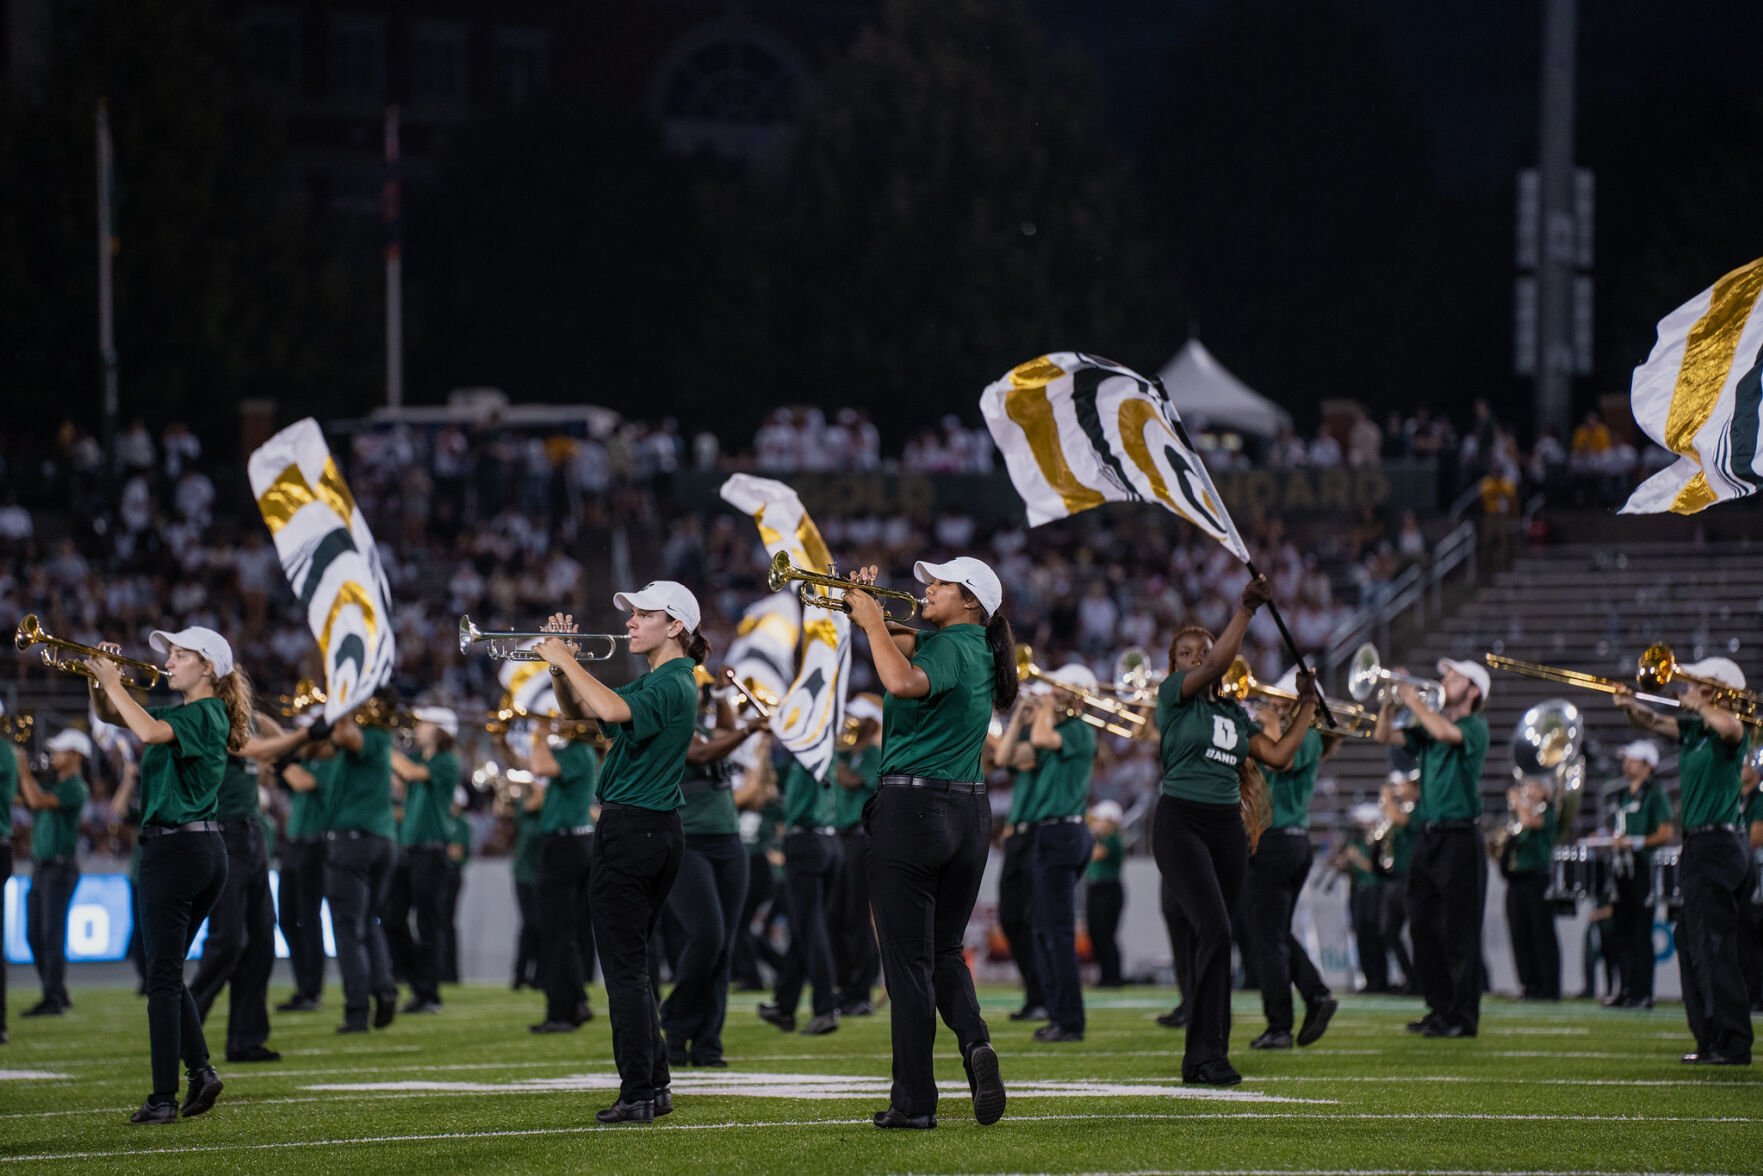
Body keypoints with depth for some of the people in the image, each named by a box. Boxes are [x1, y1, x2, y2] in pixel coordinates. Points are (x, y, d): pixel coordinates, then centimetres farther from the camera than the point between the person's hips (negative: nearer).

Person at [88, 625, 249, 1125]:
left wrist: (112, 682, -21)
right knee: (169, 971, 15)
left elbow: (148, 732, -30)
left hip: (175, 847, -10)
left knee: (163, 976, -7)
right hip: (208, 852, 10)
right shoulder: (180, 714, 18)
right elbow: (109, 715, 21)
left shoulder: (203, 714, -11)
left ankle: (164, 1098, -7)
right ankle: (200, 1070, 7)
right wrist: (99, 678, 2)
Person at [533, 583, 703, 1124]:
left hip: (633, 830, -10)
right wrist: (559, 664, 3)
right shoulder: (653, 682, 17)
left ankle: (638, 1094, -7)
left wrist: (566, 660, -23)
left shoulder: (670, 684, -14)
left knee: (625, 968, -7)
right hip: (659, 831, 10)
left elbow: (613, 711, -34)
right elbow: (578, 711, 20)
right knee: (632, 965, 15)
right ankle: (654, 1085, 18)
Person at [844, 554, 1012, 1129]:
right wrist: (866, 603, 9)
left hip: (914, 808, -8)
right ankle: (975, 1041, -8)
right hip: (969, 813, 8)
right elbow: (899, 645, 23)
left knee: (909, 961, -2)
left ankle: (914, 1102, -1)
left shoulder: (950, 649, -13)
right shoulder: (975, 650, 13)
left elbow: (902, 681, -34)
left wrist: (873, 622, -21)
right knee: (945, 952, 19)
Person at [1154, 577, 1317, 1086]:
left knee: (1206, 942, 8)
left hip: (1227, 826, 6)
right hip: (1181, 822, -6)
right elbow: (1216, 666, -16)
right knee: (1215, 930, -19)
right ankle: (1211, 1050, -19)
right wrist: (1245, 610, -23)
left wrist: (1307, 704, 16)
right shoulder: (1174, 696, 1)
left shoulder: (1234, 714, 18)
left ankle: (1199, 1056, 12)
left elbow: (1279, 755, 13)